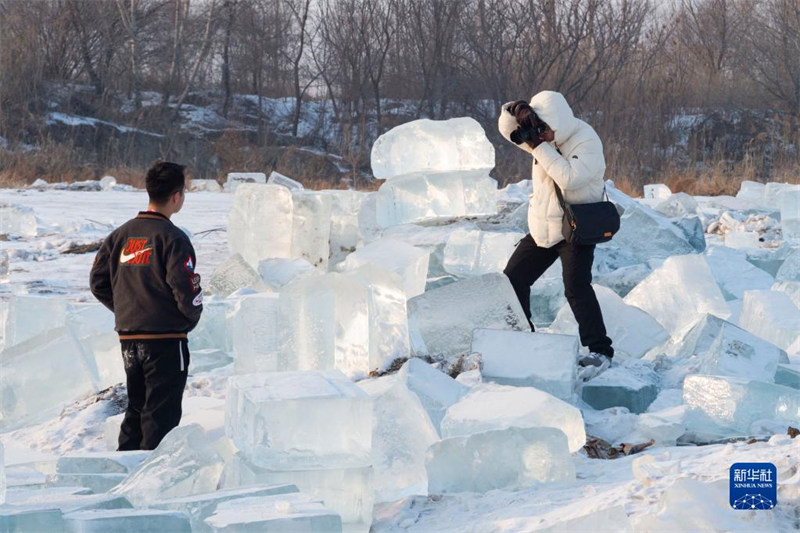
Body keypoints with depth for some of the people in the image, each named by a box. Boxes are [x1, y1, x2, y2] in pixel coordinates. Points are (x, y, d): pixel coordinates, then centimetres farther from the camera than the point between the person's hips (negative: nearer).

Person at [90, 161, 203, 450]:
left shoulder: (120, 235, 6)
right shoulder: (172, 238, -14)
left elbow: (98, 283, 9)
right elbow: (186, 289, -18)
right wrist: (192, 316, 2)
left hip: (128, 337, 6)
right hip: (166, 340, -6)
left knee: (136, 409, 18)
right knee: (161, 414, 0)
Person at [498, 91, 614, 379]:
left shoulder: (587, 142, -20)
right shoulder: (542, 136, 2)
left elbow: (569, 177, -33)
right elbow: (507, 128, 6)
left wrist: (539, 145, -28)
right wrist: (516, 109, -17)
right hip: (541, 229, 8)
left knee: (576, 287, -24)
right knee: (513, 280, 11)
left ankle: (599, 352, -22)